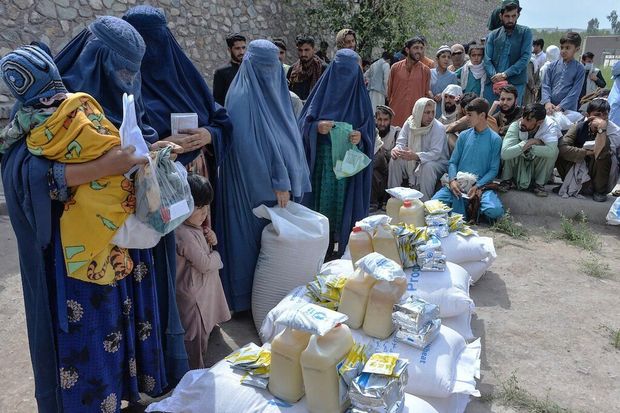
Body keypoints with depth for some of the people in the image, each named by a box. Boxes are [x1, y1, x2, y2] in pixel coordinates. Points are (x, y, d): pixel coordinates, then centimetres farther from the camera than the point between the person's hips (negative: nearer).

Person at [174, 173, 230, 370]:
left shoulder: (194, 227, 3)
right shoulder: (184, 234, -27)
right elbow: (204, 263, -24)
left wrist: (211, 240, -2)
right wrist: (216, 256, -4)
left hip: (203, 290, 10)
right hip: (193, 294, -10)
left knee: (202, 331, 23)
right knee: (194, 335, 6)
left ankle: (199, 365, 40)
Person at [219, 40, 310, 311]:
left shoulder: (277, 95, 12)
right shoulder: (241, 97, -12)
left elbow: (291, 139, 13)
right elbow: (248, 145, -19)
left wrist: (291, 181, 5)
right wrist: (276, 183, -19)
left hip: (282, 184, 7)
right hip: (253, 186, -7)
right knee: (254, 236, 2)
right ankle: (246, 296, 18)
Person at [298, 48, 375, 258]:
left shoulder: (360, 96, 5)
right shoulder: (323, 91, 5)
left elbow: (369, 128, 5)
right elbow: (303, 122, 4)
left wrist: (360, 136, -17)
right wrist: (316, 127, -18)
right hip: (322, 160, 0)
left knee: (346, 205, 2)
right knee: (322, 201, 2)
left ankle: (345, 247, 14)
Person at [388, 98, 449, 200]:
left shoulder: (439, 128, -19)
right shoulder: (410, 123, -4)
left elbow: (436, 153, -29)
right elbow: (401, 142, -4)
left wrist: (416, 156, -45)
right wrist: (396, 149, -30)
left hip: (437, 162, -5)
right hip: (412, 163, 5)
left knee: (427, 166, -36)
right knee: (395, 160, -16)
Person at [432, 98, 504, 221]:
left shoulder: (495, 139, 2)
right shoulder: (464, 135, 11)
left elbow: (493, 170, -1)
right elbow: (453, 162, 9)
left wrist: (477, 186, -16)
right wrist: (453, 180, -11)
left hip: (481, 185, -2)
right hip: (458, 184, 2)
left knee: (495, 211, -30)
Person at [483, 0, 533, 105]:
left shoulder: (525, 32, 7)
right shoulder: (492, 35, 13)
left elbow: (525, 58, -4)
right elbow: (487, 60, 4)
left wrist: (505, 74, -15)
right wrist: (495, 77, -14)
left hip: (515, 84, -2)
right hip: (492, 83, 2)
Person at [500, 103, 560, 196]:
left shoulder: (550, 125, -23)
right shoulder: (515, 126, -24)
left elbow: (551, 151, -43)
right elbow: (504, 153, -38)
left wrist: (530, 147, -33)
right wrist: (527, 143, -34)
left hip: (537, 167, 1)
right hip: (518, 165, 0)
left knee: (553, 151, -27)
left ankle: (538, 184, -7)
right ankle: (506, 180, -6)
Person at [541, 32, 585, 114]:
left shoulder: (579, 69, 2)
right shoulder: (553, 66, 9)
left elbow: (575, 92, -5)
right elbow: (545, 86, 4)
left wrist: (560, 107, -16)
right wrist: (547, 102, -13)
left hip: (567, 110, -2)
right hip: (549, 109, 2)